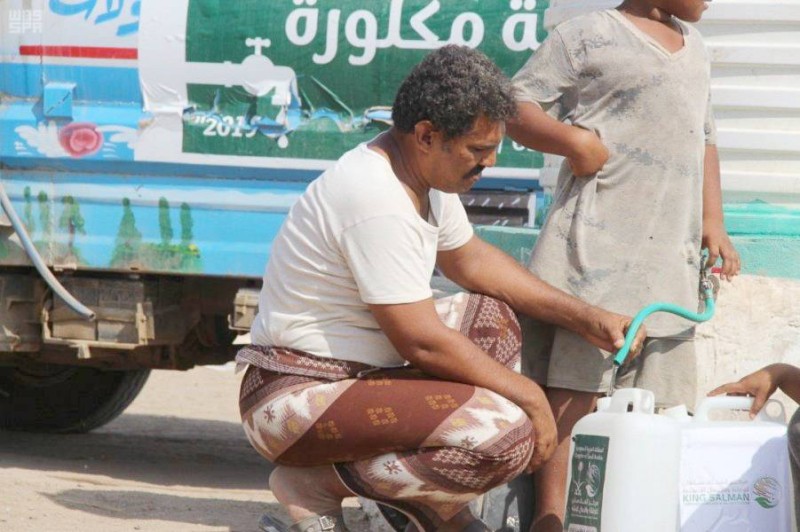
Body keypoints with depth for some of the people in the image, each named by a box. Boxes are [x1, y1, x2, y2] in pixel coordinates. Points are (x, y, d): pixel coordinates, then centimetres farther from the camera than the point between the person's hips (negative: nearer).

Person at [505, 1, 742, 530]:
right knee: (572, 389, -11)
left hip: (670, 256, 7)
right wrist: (573, 138, -20)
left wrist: (713, 221, 16)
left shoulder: (693, 48, 22)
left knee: (661, 398, 6)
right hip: (597, 246, -7)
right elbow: (515, 108, -3)